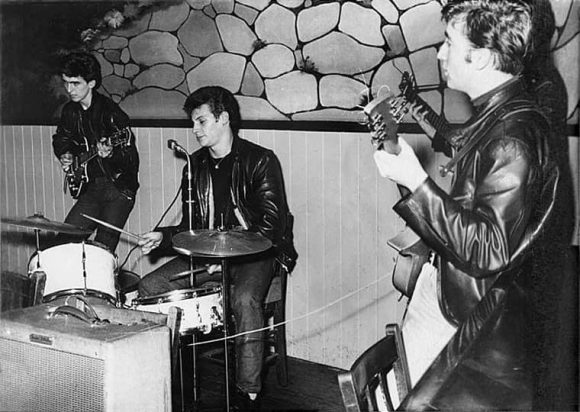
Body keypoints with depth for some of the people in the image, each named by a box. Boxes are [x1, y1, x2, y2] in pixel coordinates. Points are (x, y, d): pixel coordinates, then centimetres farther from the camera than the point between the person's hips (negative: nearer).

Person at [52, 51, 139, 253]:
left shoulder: (111, 113, -16)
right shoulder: (70, 111, 4)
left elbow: (132, 160, -19)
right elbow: (60, 138, 25)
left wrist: (111, 154, -38)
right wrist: (65, 156, 5)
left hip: (118, 186, -6)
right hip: (90, 187, 6)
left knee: (103, 248, -8)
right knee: (64, 241, -1)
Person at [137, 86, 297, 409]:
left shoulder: (260, 160, -9)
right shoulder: (195, 166, 11)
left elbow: (272, 224, -14)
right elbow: (190, 225, 16)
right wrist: (163, 237, -4)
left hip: (254, 252, -6)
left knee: (245, 299, -36)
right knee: (149, 286, -10)